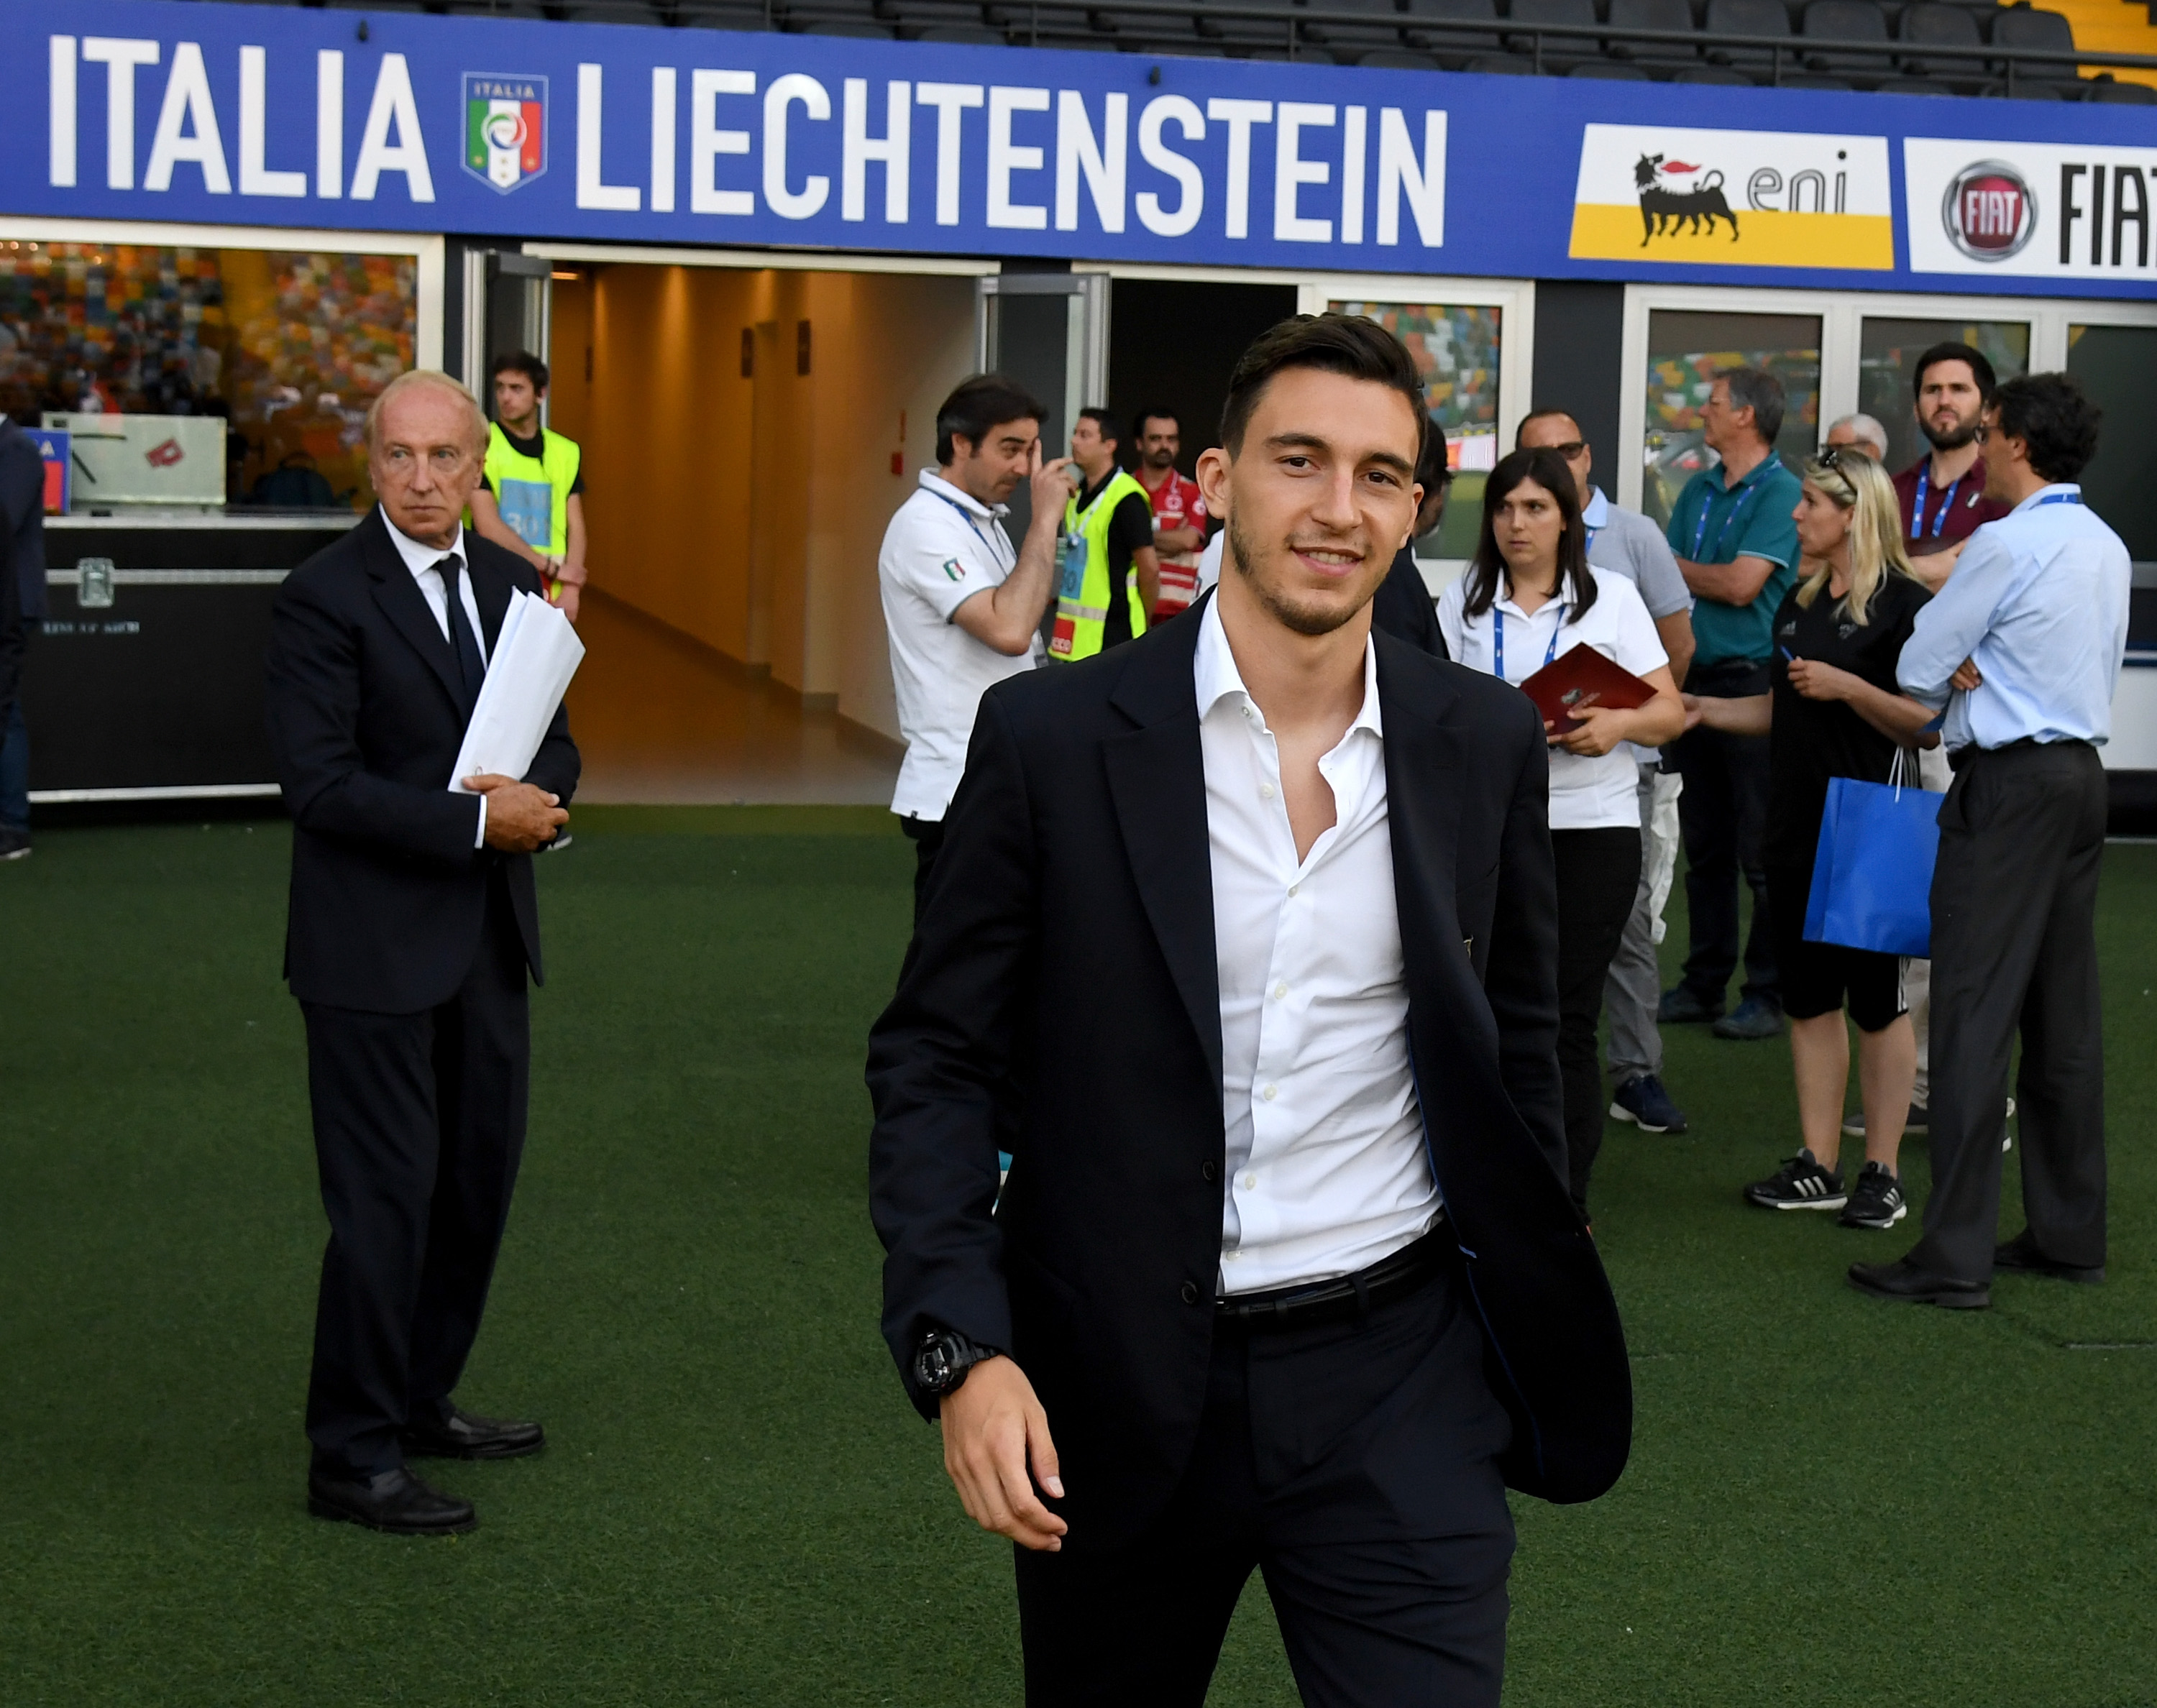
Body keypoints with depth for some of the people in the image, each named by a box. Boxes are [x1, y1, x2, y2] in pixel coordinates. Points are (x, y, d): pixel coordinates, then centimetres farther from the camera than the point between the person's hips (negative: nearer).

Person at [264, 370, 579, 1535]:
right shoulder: (326, 597, -12)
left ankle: (420, 1402, 32)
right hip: (377, 947, -7)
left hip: (487, 938, 7)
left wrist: (539, 796, -10)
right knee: (385, 1199, -4)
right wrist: (477, 822, -21)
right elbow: (321, 784, -19)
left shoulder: (508, 584, 9)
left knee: (479, 1179, 16)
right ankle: (353, 1459, 7)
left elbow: (554, 736, 14)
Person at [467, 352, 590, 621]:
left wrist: (571, 590, -7)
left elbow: (575, 527, 9)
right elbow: (487, 526, -8)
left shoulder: (565, 452, 11)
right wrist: (552, 567, -6)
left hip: (550, 594, 3)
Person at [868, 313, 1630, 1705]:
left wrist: (1537, 1312, 11)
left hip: (1398, 1382, 1)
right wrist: (961, 1350, -13)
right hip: (1113, 1385, 0)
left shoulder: (1485, 743, 1)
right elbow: (939, 1057, -3)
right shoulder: (1052, 737, -7)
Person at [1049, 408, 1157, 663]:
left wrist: (1141, 622, -1)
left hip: (1110, 635, -9)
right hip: (1075, 634, 9)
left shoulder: (1127, 499, -14)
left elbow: (1149, 568, -13)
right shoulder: (1076, 494, 12)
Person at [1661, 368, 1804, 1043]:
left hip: (1753, 680, -7)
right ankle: (1703, 983, 20)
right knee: (1704, 846, 12)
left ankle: (1768, 993, 2)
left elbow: (1741, 584, -15)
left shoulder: (1780, 492, -8)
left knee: (1761, 853, -4)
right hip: (1694, 679, 7)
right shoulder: (1699, 489, 15)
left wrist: (1676, 568, 0)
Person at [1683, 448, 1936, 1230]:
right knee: (1809, 995, 10)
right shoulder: (1799, 603, 14)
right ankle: (1817, 1166, 16)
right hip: (1796, 825, 8)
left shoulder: (1902, 603, -10)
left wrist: (1848, 686, -21)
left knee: (1876, 998, 0)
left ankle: (1882, 1173, 7)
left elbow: (1927, 723, -14)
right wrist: (1699, 709, 11)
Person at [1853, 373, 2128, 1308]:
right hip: (2082, 770, 9)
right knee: (2065, 1013, 13)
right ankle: (2069, 1233, 19)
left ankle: (1955, 1255, -9)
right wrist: (1981, 671, 4)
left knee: (1974, 1012, -8)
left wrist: (1956, 676, 14)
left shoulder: (2006, 544, -14)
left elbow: (1917, 668, -8)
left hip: (2010, 784, -9)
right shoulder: (2107, 547, 12)